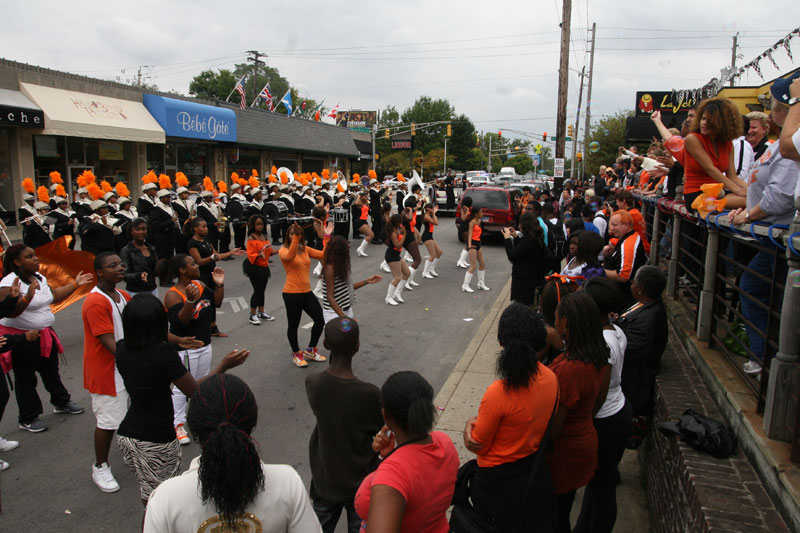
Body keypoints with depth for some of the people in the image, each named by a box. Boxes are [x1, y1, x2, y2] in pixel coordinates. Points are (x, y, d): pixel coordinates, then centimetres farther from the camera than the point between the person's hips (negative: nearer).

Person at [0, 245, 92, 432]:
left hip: (44, 333, 8)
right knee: (26, 379, 6)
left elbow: (54, 296, 18)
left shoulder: (39, 277, 7)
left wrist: (75, 284, 14)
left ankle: (61, 402, 41)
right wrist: (27, 297, -42)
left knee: (51, 371, 23)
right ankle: (28, 419, 20)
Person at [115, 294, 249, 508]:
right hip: (156, 441, -6)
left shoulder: (121, 349, -3)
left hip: (126, 434, 7)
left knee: (149, 502, 23)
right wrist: (223, 366, -6)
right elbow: (195, 391, -13)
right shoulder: (163, 352, -22)